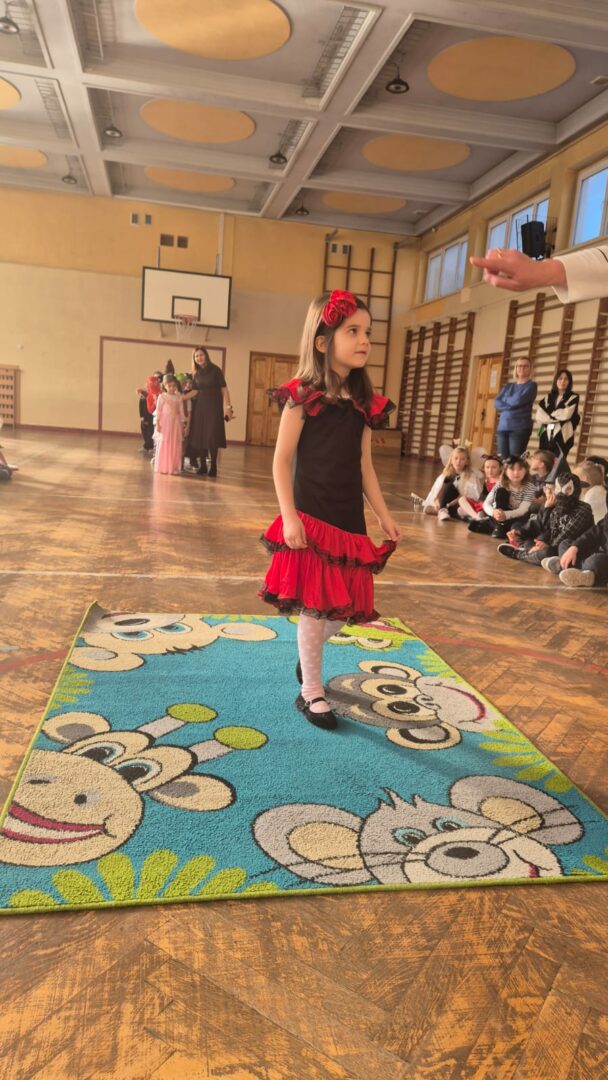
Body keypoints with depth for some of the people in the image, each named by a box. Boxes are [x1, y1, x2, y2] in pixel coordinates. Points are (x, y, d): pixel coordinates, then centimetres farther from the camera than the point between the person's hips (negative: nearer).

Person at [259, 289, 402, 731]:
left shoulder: (365, 403, 8)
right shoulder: (303, 396, -7)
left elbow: (364, 466, 12)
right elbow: (282, 460, -8)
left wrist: (384, 515, 8)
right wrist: (289, 516, -15)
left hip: (350, 519, 5)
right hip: (311, 517, -5)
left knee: (343, 605, 11)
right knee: (314, 605, 1)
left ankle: (309, 654, 42)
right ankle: (312, 693, 18)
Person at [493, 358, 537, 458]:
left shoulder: (531, 385, 4)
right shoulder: (508, 386, 19)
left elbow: (519, 400, -12)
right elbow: (496, 403, 6)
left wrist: (504, 400, 6)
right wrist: (511, 405, -9)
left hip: (520, 427, -5)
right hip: (503, 427, 5)